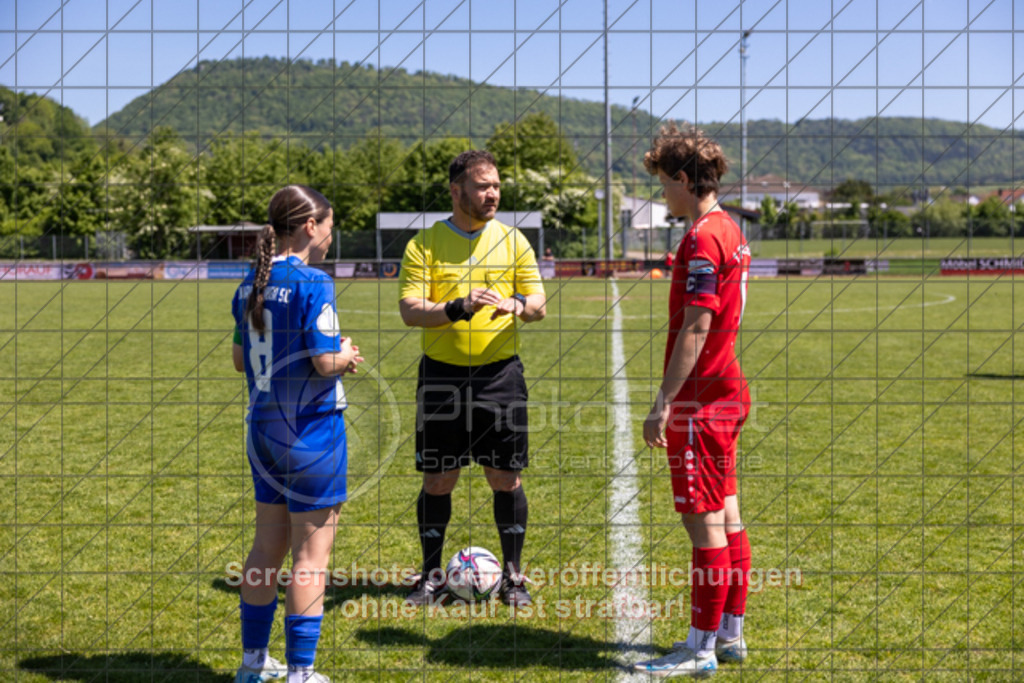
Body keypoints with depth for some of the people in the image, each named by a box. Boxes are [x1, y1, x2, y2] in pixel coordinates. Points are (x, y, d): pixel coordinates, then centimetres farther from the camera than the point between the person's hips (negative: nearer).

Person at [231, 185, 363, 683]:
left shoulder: (252, 283, 6)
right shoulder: (312, 283, -17)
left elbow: (240, 359, 13)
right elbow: (325, 363, -20)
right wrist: (346, 356, 0)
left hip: (264, 430, 8)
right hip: (312, 430, -8)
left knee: (268, 546, 17)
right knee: (311, 554, 1)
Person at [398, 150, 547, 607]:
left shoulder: (513, 241, 6)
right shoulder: (424, 244, 0)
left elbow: (538, 305, 4)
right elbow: (410, 311, -8)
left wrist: (516, 305, -19)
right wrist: (458, 308, -25)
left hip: (500, 373, 1)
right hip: (441, 374, -1)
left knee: (505, 478, 2)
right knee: (437, 480, 5)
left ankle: (512, 575, 15)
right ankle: (431, 574, 18)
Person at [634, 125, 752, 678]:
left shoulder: (702, 239, -17)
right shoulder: (729, 230, 13)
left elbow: (695, 329, -21)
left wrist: (663, 403, -21)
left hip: (699, 402, -10)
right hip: (726, 391, 10)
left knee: (705, 524, -5)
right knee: (726, 518, 14)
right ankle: (730, 635, 22)